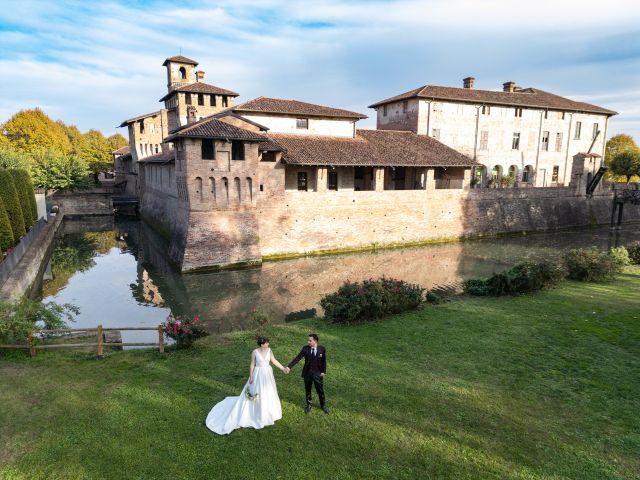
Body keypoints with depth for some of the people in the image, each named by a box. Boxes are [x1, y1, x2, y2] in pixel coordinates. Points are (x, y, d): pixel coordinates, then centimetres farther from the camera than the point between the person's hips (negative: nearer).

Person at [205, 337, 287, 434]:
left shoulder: (269, 350, -5)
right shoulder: (255, 352, -15)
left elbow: (274, 361, 2)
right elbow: (252, 365, -9)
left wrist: (283, 368, -1)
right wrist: (251, 378, -9)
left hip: (268, 374, 4)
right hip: (258, 375, -4)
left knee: (269, 394, 15)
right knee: (257, 394, 5)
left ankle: (268, 413, 36)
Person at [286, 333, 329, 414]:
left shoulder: (322, 349, -12)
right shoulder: (305, 348, -11)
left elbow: (324, 361, -3)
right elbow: (297, 358, -15)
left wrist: (323, 372, -8)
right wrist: (289, 367, -24)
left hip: (318, 373, -1)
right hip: (307, 373, 1)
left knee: (320, 390, 12)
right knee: (307, 390, 16)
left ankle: (323, 405, 34)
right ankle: (309, 405, 38)